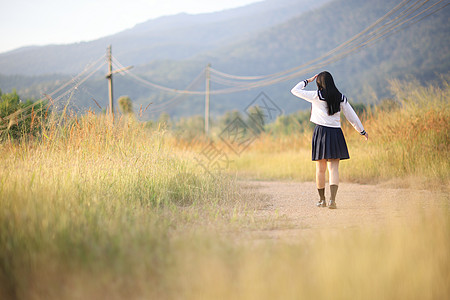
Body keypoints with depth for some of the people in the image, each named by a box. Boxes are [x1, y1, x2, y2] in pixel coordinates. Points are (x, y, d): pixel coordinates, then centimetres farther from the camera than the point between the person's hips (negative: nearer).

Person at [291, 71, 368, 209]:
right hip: (336, 133, 2)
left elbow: (295, 90, 5)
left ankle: (322, 200, 18)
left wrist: (308, 81, 18)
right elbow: (352, 116, 10)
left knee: (320, 169, 9)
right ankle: (332, 199, -17)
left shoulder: (316, 96, -3)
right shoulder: (341, 98, 6)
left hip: (321, 132, -2)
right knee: (333, 168, -2)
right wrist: (362, 131, 20)